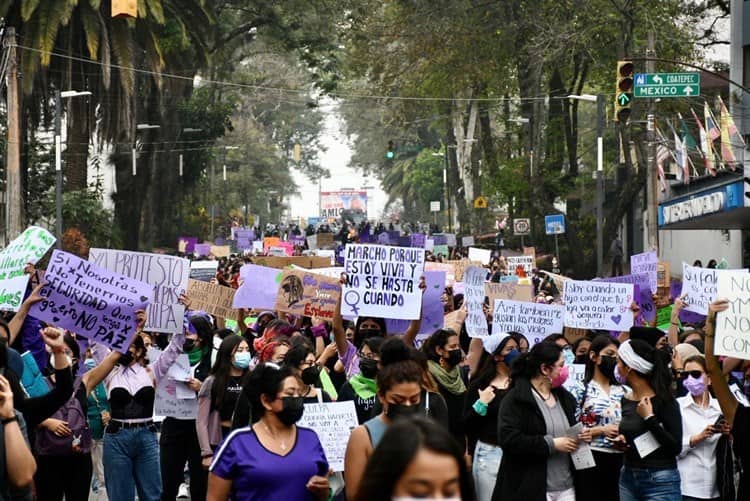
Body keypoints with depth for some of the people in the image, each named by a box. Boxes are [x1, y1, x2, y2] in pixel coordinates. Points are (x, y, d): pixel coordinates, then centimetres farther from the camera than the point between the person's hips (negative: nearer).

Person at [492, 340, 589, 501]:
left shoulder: (564, 397, 15)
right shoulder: (516, 398, -8)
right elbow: (508, 439, -19)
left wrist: (582, 436, 4)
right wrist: (551, 444, -18)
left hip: (566, 487, 7)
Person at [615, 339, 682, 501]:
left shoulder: (664, 401, -12)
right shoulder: (626, 400, 8)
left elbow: (676, 447, -17)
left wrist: (650, 418, -19)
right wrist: (621, 440, 4)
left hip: (660, 482, -7)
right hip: (628, 479, 7)